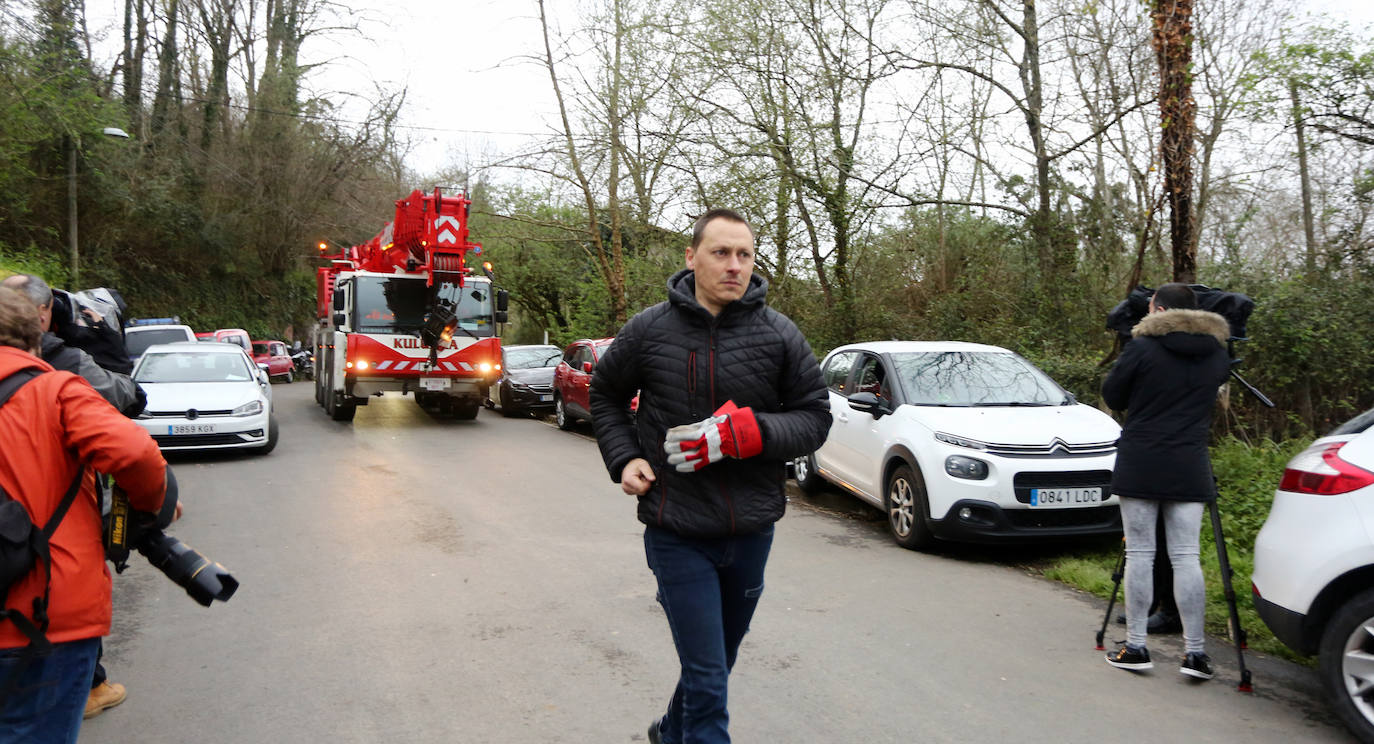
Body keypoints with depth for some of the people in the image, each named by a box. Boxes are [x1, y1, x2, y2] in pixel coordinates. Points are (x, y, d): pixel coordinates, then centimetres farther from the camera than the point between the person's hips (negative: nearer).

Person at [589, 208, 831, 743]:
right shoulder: (649, 329, -4)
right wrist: (624, 458, -4)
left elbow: (815, 417, -1)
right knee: (707, 676, -4)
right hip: (677, 533, -2)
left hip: (751, 532, 3)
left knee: (716, 662, 22)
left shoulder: (779, 334, -4)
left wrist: (749, 433, -20)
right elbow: (606, 395, 12)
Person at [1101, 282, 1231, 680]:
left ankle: (1136, 647, 7)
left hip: (1140, 466, -3)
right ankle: (1195, 652, 6)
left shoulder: (1142, 348, -7)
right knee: (1186, 557, 5)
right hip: (1189, 468, 3)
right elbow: (1212, 397, 18)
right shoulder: (1216, 354, 7)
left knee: (1140, 554, 3)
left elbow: (1112, 396, 0)